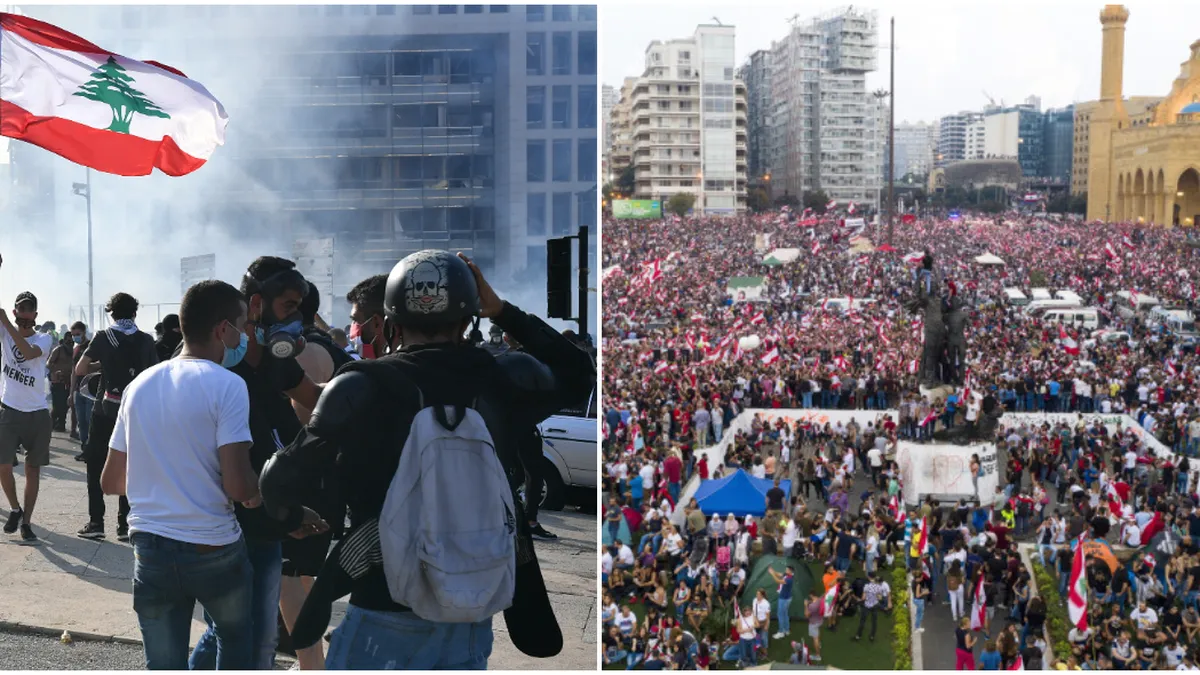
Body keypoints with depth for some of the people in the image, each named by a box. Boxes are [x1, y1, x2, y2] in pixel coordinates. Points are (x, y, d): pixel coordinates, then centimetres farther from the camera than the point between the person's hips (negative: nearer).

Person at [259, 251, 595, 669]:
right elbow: (578, 373, 21)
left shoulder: (364, 386, -10)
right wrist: (502, 312, 20)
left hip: (388, 610, -4)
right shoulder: (501, 379, -1)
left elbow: (280, 487, -5)